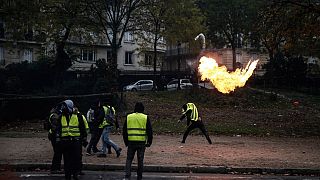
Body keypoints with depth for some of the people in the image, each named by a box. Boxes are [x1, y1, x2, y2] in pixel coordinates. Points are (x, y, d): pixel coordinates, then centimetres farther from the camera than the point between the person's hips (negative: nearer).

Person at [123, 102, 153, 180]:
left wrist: (126, 142, 18)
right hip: (141, 142, -1)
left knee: (129, 159, 9)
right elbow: (149, 131, -1)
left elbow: (124, 131, 10)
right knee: (140, 160, 9)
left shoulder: (128, 117, 6)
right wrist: (149, 142, 7)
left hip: (131, 142, 1)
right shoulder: (145, 118, 0)